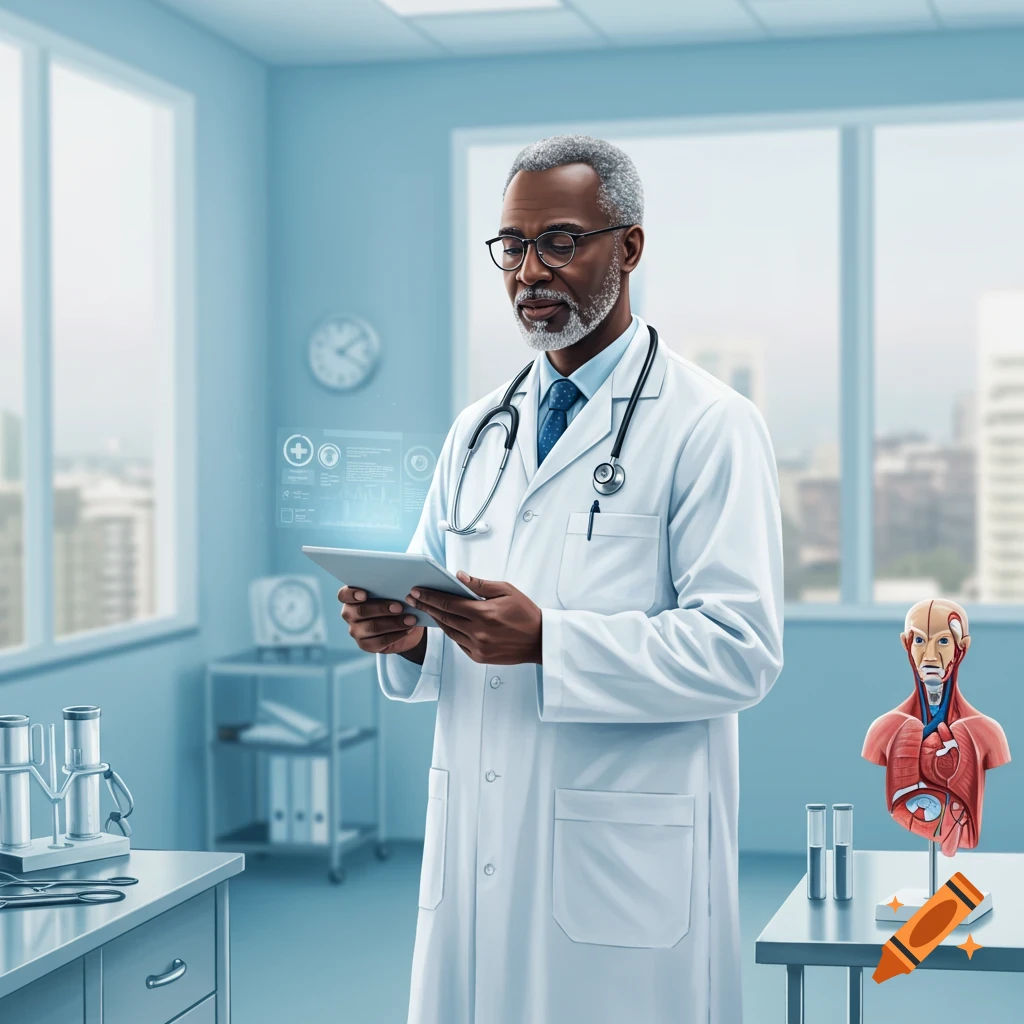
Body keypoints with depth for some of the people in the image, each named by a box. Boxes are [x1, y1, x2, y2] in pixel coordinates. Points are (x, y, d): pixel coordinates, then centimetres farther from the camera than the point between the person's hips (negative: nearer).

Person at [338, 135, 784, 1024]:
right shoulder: (479, 431, 16)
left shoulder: (710, 427, -5)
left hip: (623, 863, -5)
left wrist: (547, 642, -23)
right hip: (476, 852, 6)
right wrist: (405, 634, -4)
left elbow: (742, 651, -14)